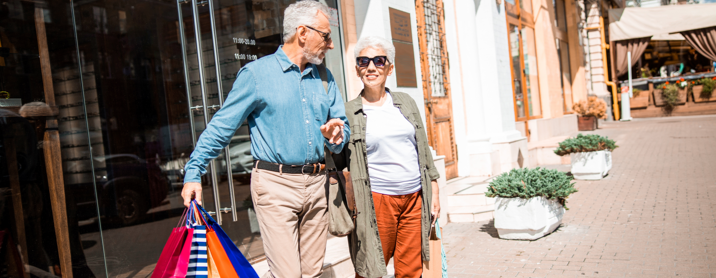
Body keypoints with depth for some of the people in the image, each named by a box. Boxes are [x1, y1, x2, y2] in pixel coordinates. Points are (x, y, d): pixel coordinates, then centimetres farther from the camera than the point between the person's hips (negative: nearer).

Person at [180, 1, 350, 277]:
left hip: (316, 183, 6)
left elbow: (342, 124, 19)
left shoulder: (324, 78, 14)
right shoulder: (256, 73, -2)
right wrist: (193, 173, -6)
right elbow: (221, 127, -1)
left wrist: (336, 135, -5)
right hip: (275, 184, -5)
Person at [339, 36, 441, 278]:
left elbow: (424, 149, 13)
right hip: (377, 201, -3)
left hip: (415, 199, 3)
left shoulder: (406, 102, 11)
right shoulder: (348, 113, 2)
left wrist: (434, 193, 10)